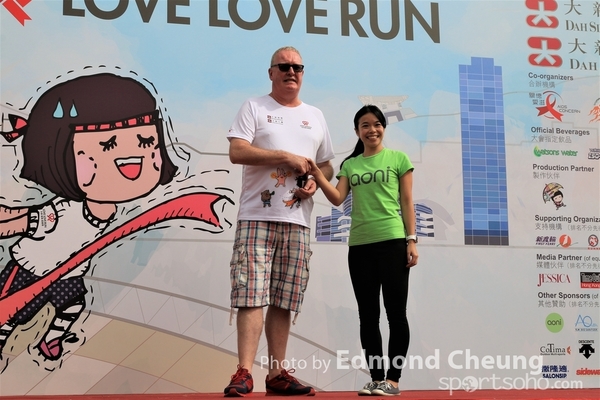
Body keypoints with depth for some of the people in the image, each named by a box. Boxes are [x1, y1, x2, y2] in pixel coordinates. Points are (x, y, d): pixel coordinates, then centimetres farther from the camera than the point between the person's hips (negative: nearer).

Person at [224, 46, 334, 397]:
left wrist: (315, 183, 1)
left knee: (284, 300, 6)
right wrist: (286, 157, -11)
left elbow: (327, 166, 23)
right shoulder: (254, 108, 6)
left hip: (297, 221, 4)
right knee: (252, 295, -11)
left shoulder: (316, 116, 19)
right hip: (257, 217, -4)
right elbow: (237, 152, -8)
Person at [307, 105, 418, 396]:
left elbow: (407, 202, 2)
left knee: (396, 313, -3)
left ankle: (393, 379, 1)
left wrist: (412, 240, -4)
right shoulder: (350, 164, 14)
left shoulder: (398, 158, 5)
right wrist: (318, 175, -13)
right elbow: (337, 199, 3)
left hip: (392, 242, -4)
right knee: (368, 315, 6)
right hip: (359, 246, 4)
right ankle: (376, 378, 13)